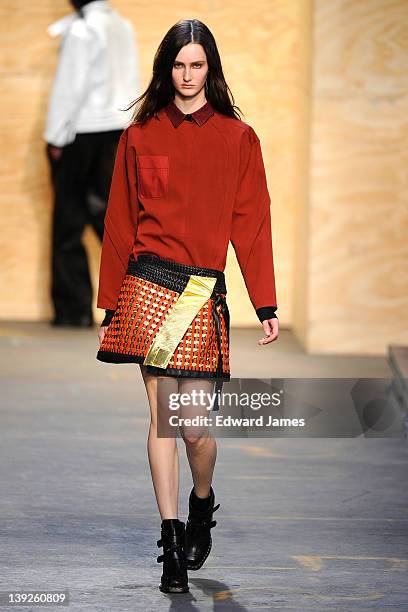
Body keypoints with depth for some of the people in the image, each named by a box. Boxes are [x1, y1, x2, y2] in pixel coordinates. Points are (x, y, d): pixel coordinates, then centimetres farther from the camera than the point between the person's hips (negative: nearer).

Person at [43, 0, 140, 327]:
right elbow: (131, 82, 10)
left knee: (69, 224, 1)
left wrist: (55, 137, -7)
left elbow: (70, 87, -13)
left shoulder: (81, 29, -13)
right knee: (105, 211, 12)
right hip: (117, 126, 7)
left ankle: (73, 309, 3)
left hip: (82, 130, -6)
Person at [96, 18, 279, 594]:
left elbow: (252, 223, 4)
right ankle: (172, 543, 5)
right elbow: (120, 223, 10)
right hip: (148, 285, 1)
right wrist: (110, 301, 8)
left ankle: (202, 502, 29)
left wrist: (266, 304, -1)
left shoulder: (238, 138, 6)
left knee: (195, 425, -3)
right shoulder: (141, 135, 8)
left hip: (206, 292, 0)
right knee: (162, 417, -2)